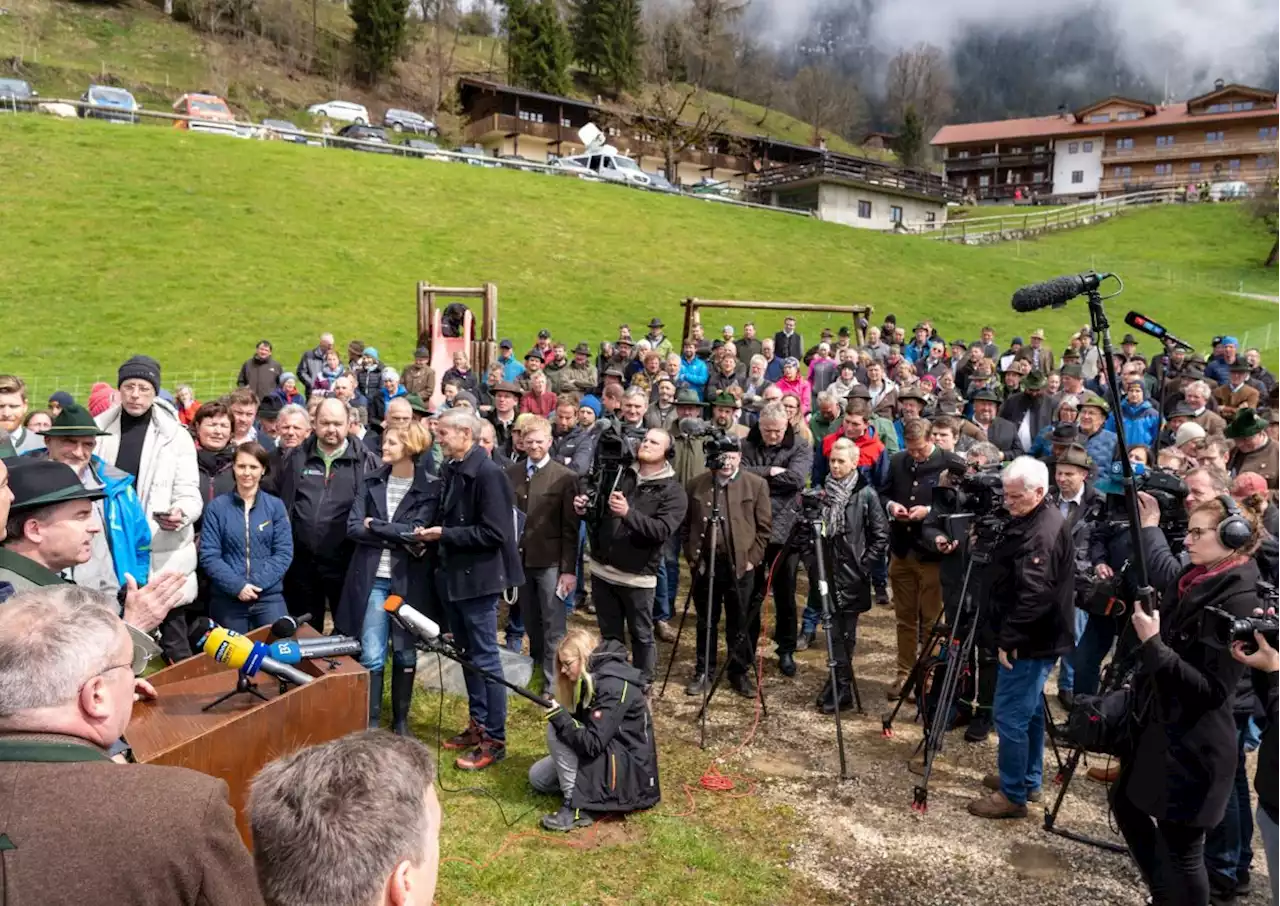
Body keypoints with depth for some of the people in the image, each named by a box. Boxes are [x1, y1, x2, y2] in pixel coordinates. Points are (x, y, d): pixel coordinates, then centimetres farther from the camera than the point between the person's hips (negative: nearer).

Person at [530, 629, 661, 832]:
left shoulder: (612, 686, -25)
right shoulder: (590, 678, 3)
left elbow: (593, 744, -30)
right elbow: (582, 730, 9)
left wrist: (559, 718, -30)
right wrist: (558, 715, -6)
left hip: (629, 766, -10)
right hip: (605, 754, 10)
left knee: (555, 730, -22)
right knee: (537, 777, 10)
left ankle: (576, 807, -17)